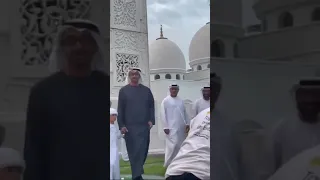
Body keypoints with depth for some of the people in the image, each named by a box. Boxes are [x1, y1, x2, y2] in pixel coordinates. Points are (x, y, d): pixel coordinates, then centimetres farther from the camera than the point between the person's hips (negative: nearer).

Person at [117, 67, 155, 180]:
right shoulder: (123, 90, 4)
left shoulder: (146, 90, 10)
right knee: (133, 151, -1)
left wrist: (151, 120, -4)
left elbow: (151, 106, 9)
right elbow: (120, 109, 1)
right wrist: (121, 125, -7)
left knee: (143, 150, 6)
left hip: (144, 126, 2)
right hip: (129, 126, -2)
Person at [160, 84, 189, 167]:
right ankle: (168, 163, -2)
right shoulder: (165, 101, -2)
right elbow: (163, 114, -6)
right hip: (172, 127, -6)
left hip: (181, 128, 6)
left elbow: (185, 113, 18)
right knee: (173, 145, -12)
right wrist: (165, 127, -11)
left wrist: (187, 124, 9)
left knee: (181, 146, 8)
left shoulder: (181, 101, 15)